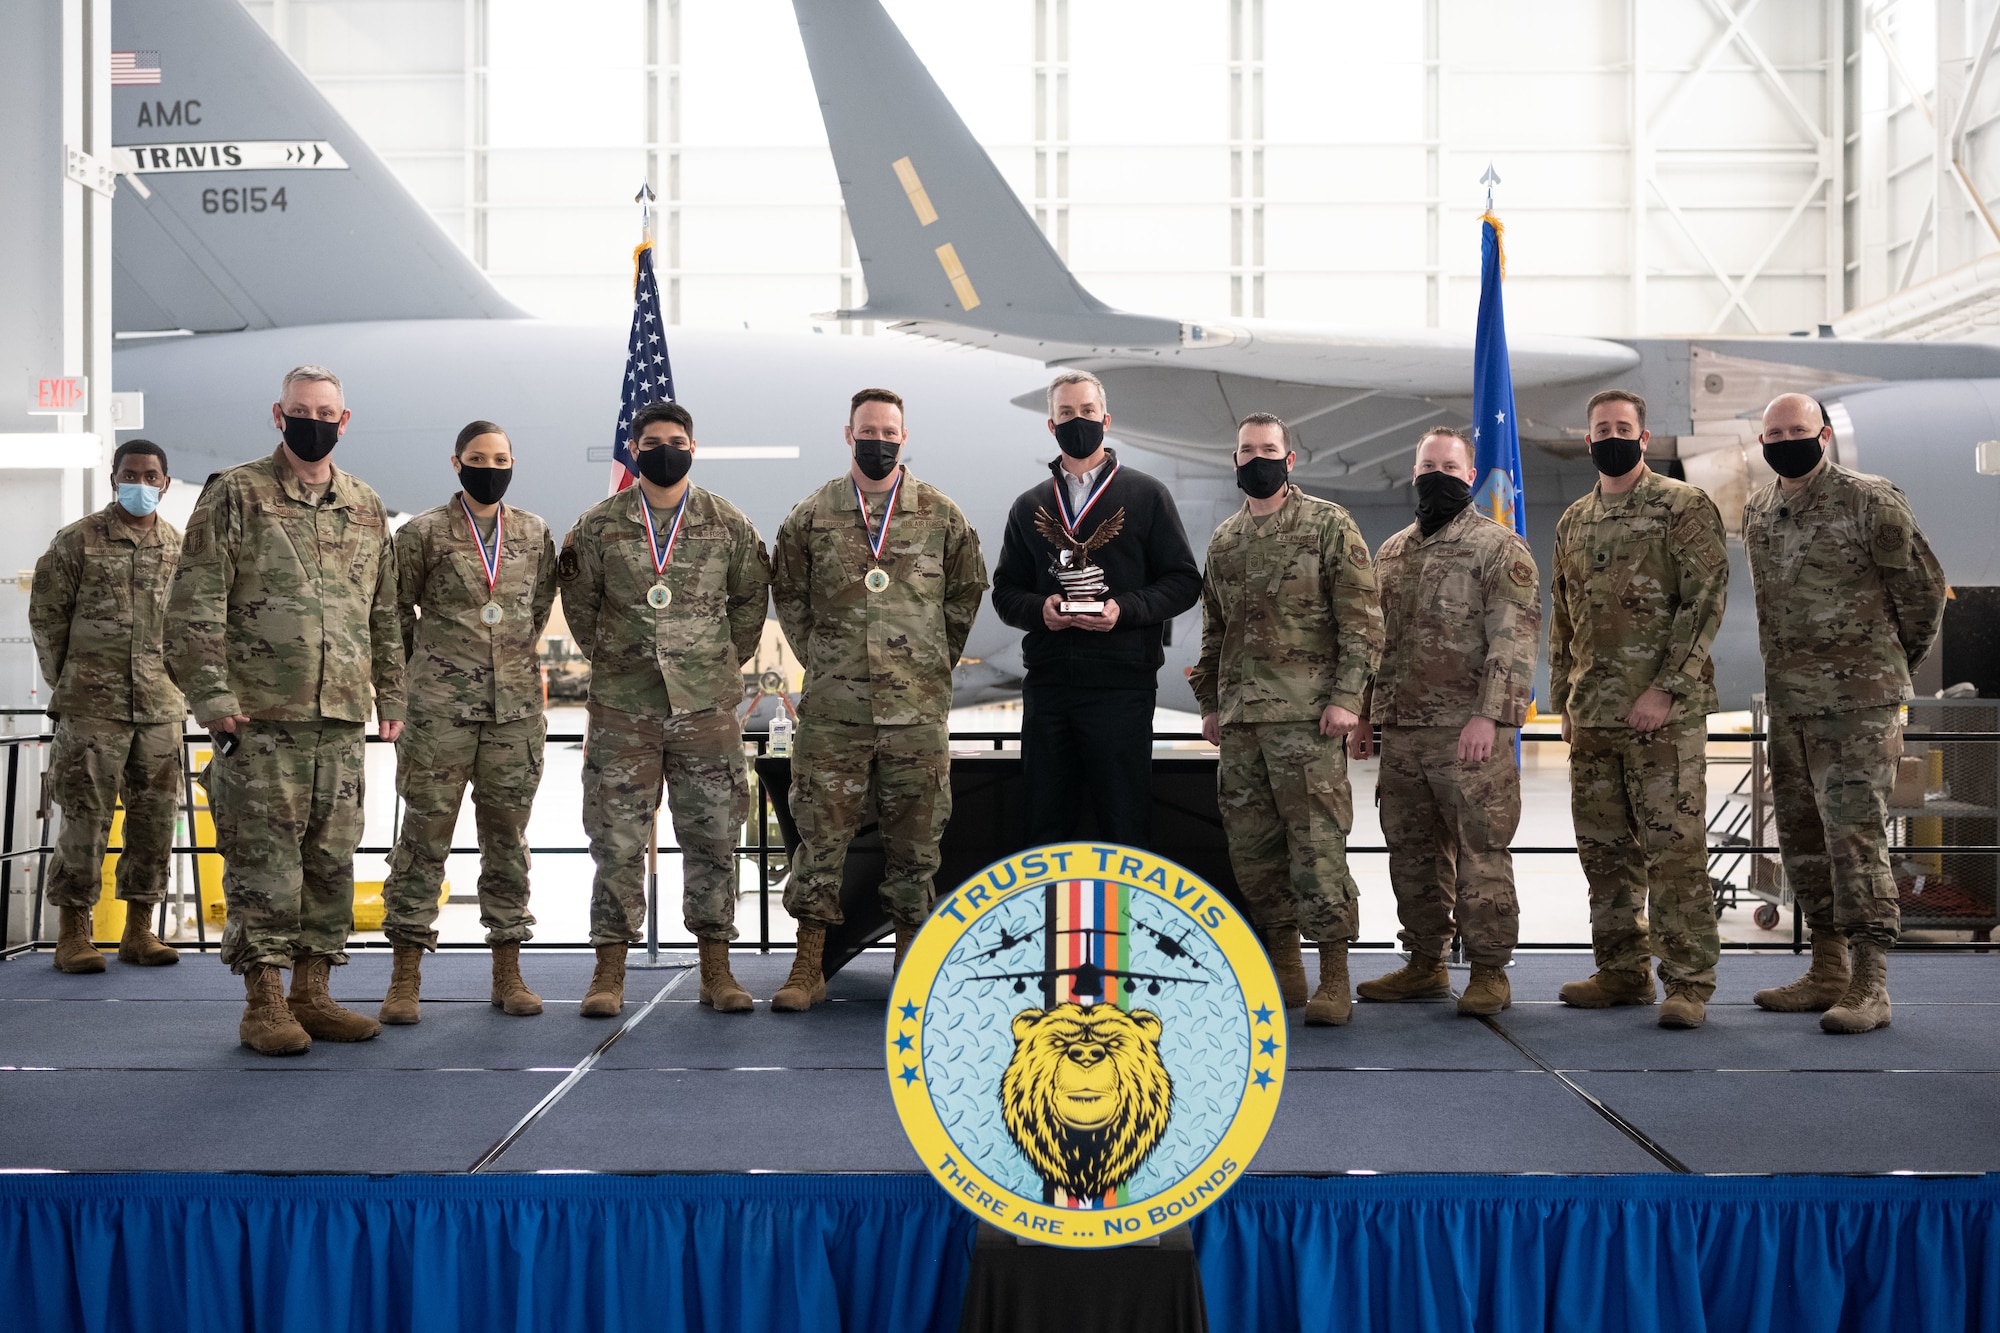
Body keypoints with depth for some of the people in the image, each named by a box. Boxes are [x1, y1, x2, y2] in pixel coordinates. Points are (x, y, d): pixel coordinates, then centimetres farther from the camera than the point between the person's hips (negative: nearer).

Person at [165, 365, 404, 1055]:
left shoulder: (367, 508, 15)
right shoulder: (236, 495, 0)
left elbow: (385, 613, 21)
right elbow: (195, 604, -5)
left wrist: (390, 696, 16)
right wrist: (211, 694, -12)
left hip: (342, 716, 5)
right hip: (260, 715, -5)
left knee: (332, 859, 7)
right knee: (263, 858, -4)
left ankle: (312, 992, 16)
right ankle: (264, 1003, 4)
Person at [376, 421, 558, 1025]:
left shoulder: (536, 535, 9)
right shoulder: (422, 534, 0)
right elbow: (394, 610, 8)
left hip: (516, 709, 3)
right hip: (439, 711, -3)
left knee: (507, 837, 7)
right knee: (424, 836, -2)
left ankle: (508, 973, 14)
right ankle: (405, 979, 2)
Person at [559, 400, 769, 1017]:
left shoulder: (728, 524, 5)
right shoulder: (598, 526, 4)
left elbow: (751, 596, 15)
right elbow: (578, 601, 13)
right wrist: (611, 660, 12)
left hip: (707, 706, 1)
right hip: (623, 708, 0)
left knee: (712, 837, 3)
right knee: (617, 840, 0)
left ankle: (717, 969, 12)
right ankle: (609, 971, 7)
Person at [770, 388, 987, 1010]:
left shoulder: (941, 515, 6)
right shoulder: (811, 516, 5)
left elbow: (965, 593, 15)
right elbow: (788, 594, 15)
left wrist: (934, 664, 11)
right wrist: (822, 661, 10)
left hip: (917, 708, 0)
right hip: (833, 708, 0)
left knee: (914, 837, 5)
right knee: (820, 833, 1)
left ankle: (909, 963, 17)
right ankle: (808, 967, 9)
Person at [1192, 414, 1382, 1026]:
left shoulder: (1329, 525, -1)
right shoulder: (1224, 540, 17)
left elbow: (1361, 619, -5)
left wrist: (1346, 696, -13)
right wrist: (1209, 702, 19)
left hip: (1306, 713, -6)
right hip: (1240, 718, 6)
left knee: (1316, 841, -9)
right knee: (1251, 845, 7)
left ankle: (1334, 979, -4)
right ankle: (1283, 969, 18)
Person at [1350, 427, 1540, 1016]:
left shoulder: (1499, 547, -3)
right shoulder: (1391, 553, 18)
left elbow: (1514, 638, -11)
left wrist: (1487, 714, -19)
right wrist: (1362, 715, 16)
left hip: (1470, 730, -7)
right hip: (1401, 730, 7)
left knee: (1480, 851, -5)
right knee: (1412, 851, 12)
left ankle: (1489, 971, 2)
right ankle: (1425, 963, 22)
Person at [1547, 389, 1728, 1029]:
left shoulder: (1684, 507, -3)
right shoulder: (1573, 522, 16)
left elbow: (1705, 601, -10)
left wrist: (1665, 689, -16)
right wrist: (1564, 702, 16)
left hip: (1665, 712, -6)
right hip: (1592, 714, 6)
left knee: (1675, 848, -6)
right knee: (1605, 850, 10)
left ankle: (1688, 982, -1)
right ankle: (1622, 970, 21)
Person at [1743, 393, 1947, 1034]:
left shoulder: (1869, 501, -8)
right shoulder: (1757, 511, 12)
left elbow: (1923, 585, -1)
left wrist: (1896, 661, 9)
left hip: (1858, 699, -7)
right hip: (1786, 699, 8)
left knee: (1854, 834, -11)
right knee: (1802, 836, 11)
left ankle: (1870, 985, -9)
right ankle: (1828, 972, 21)